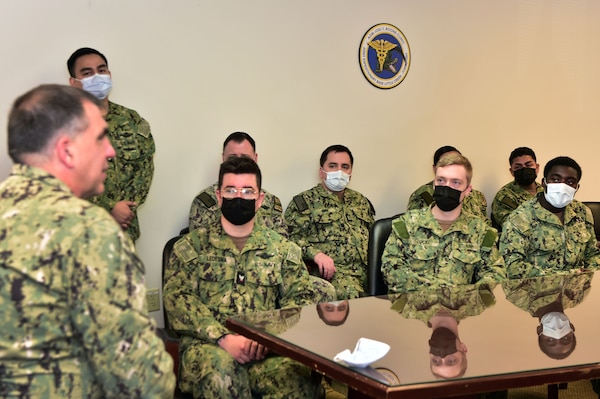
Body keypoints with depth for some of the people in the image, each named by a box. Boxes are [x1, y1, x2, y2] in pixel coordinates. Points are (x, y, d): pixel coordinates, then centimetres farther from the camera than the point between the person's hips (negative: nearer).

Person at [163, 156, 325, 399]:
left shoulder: (282, 248, 16)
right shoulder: (191, 245, 11)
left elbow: (302, 299, 7)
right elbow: (177, 297, -2)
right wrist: (223, 338, -17)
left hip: (267, 348, 2)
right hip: (207, 344, -1)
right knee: (221, 372, -37)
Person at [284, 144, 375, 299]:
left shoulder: (361, 201, 29)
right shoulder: (304, 201, 10)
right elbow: (291, 236, -2)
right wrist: (316, 254, -18)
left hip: (368, 269, 5)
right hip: (332, 270, -5)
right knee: (350, 292, -38)